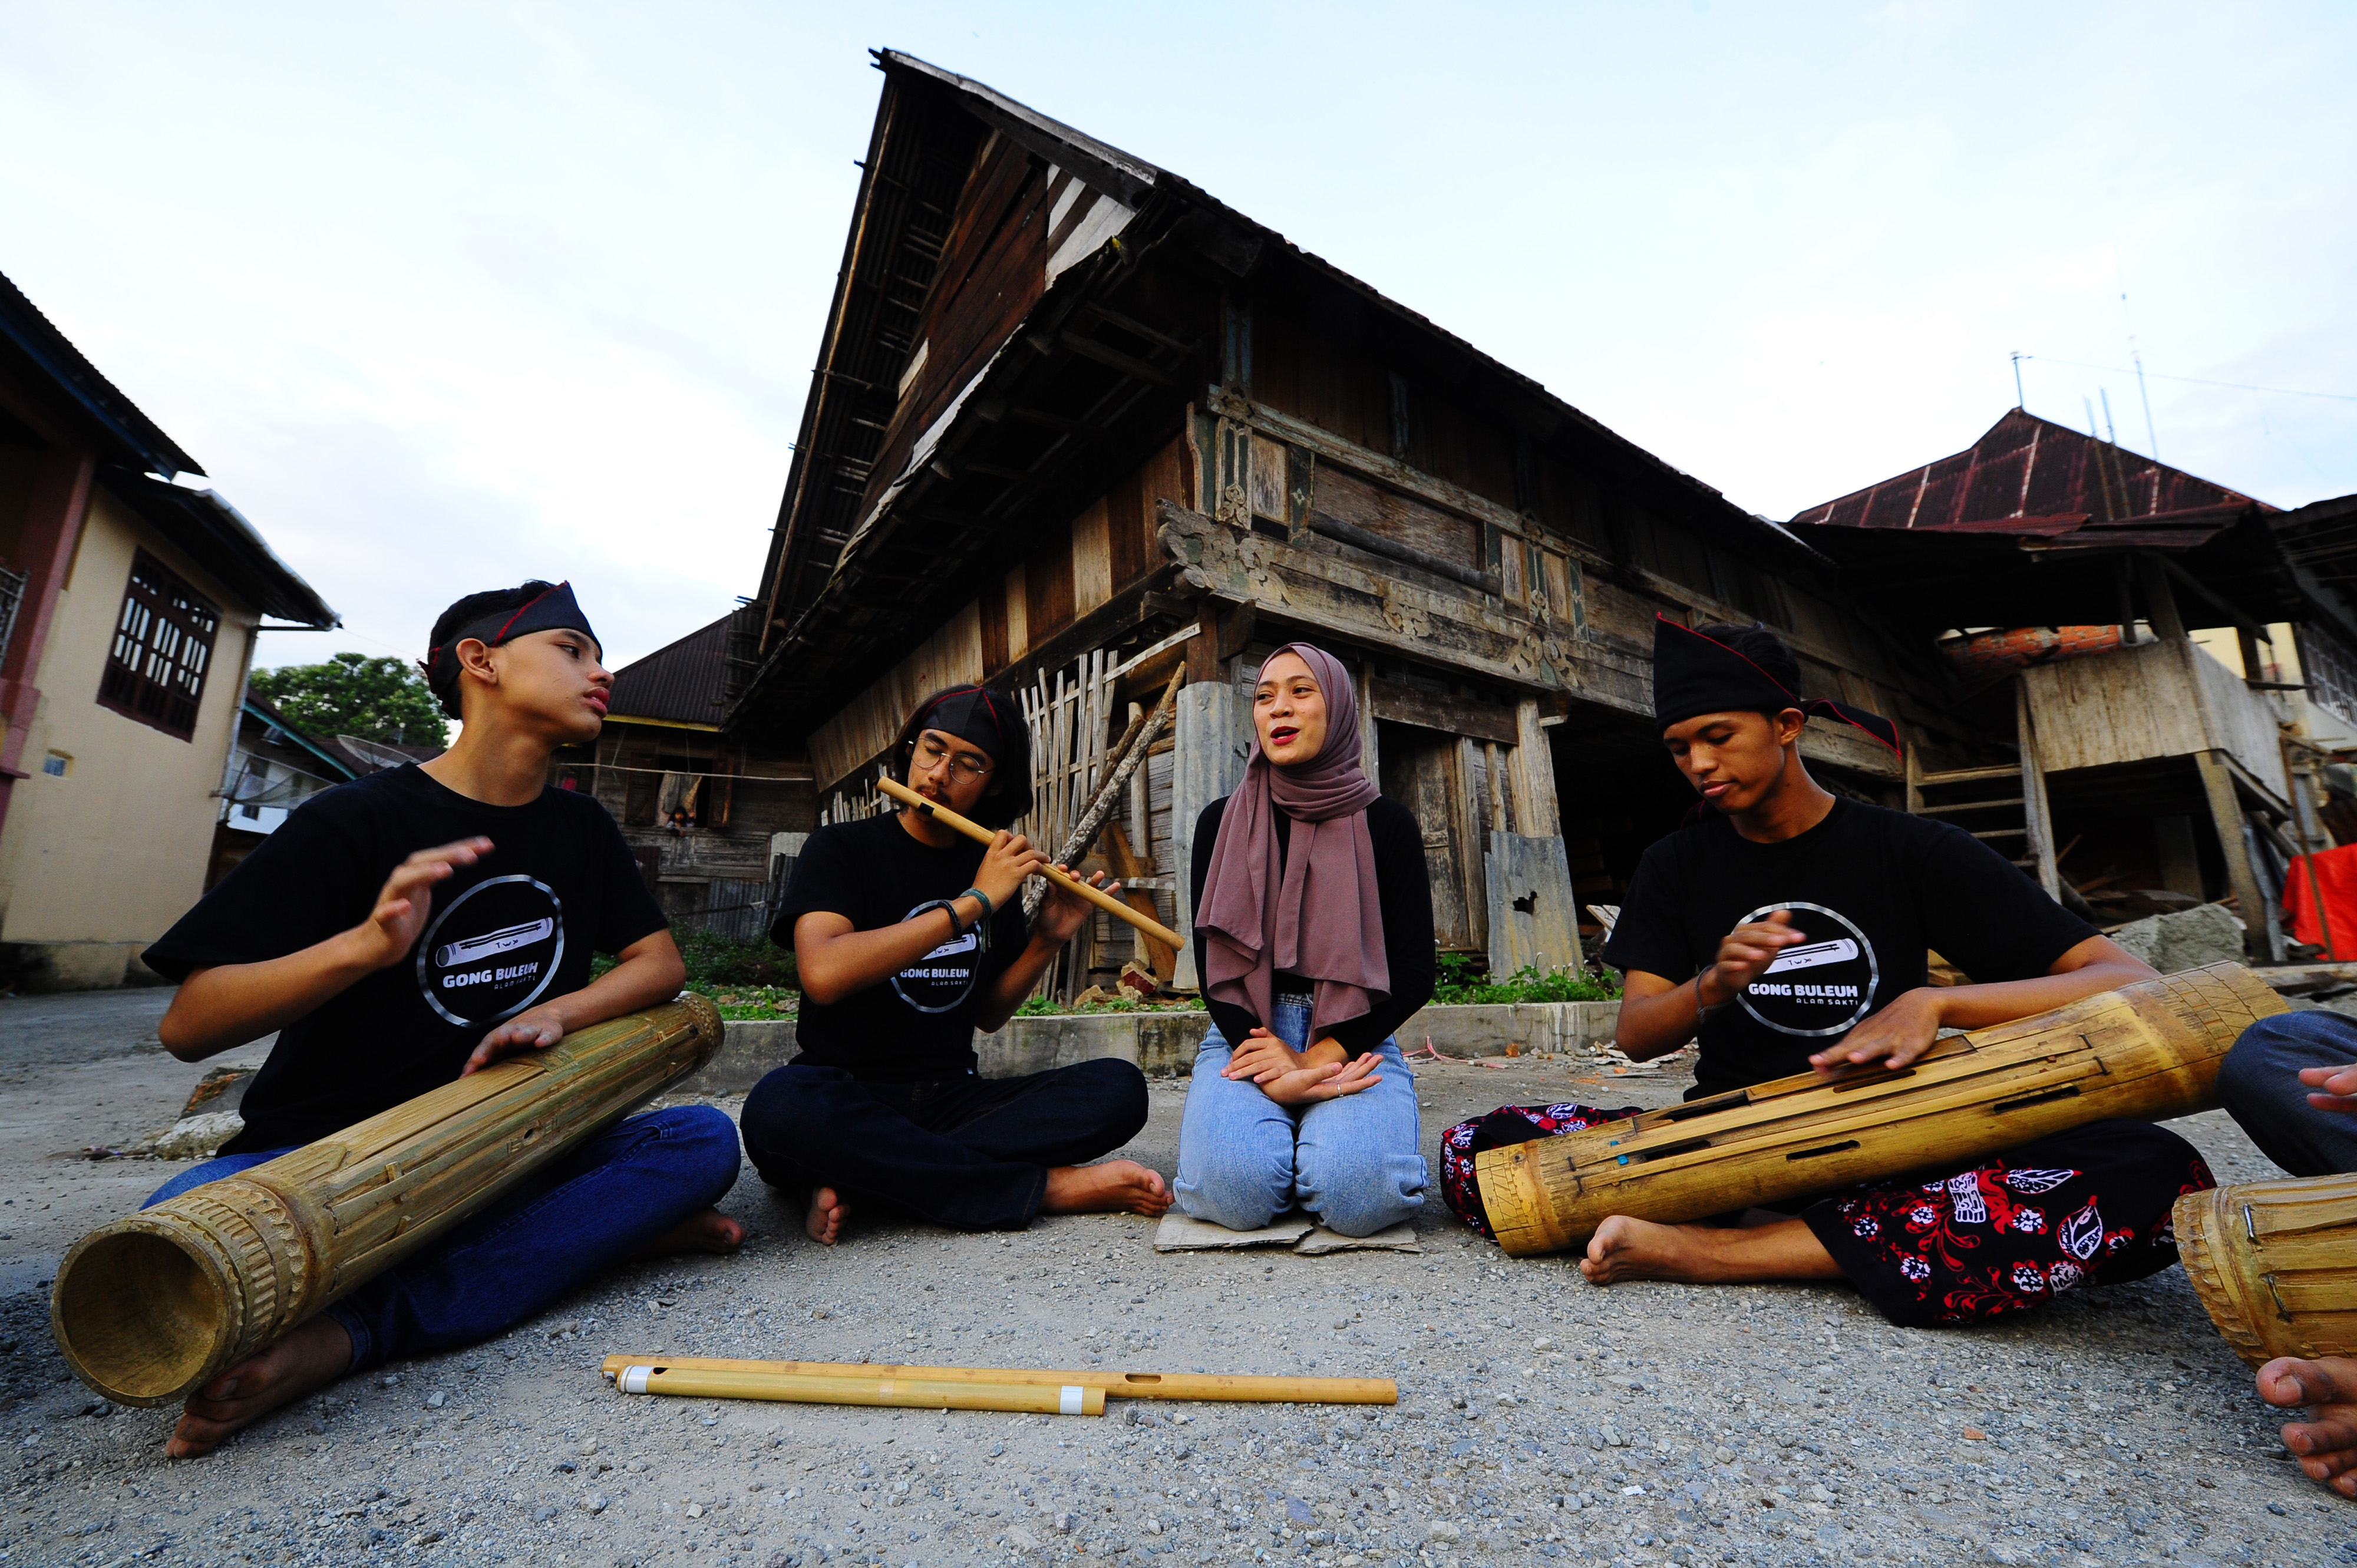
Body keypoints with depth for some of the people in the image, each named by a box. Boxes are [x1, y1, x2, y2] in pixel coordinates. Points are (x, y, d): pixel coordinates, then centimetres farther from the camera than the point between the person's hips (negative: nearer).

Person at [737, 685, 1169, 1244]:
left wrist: (1047, 941, -2)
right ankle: (1049, 1187, -24)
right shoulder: (840, 849, -1)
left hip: (952, 1100, 4)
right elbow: (823, 975, -22)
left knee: (1120, 1088, -19)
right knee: (780, 1106, -38)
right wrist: (972, 903, -20)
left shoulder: (993, 869, 11)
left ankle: (860, 1182, -20)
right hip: (846, 1099, -3)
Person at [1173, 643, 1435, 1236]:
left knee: (1360, 1193, -30)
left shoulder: (1385, 824, 4)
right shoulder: (1222, 824, 7)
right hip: (1246, 1037, 1)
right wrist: (1274, 1066, -16)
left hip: (1353, 1040, 0)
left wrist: (1322, 1055, -13)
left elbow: (1414, 972, 1)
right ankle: (1286, 1135, 6)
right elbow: (1211, 964, 1)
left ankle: (1329, 1135, 5)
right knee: (1235, 1186, -28)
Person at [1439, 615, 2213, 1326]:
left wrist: (1934, 1001, -23)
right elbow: (1634, 1034, -1)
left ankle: (1708, 1249, -28)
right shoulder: (1677, 865, 7)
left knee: (2157, 1174, -31)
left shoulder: (1913, 852, 2)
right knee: (1472, 1150, -21)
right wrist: (1714, 987, -23)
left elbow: (2132, 985, -6)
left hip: (1885, 1152, 0)